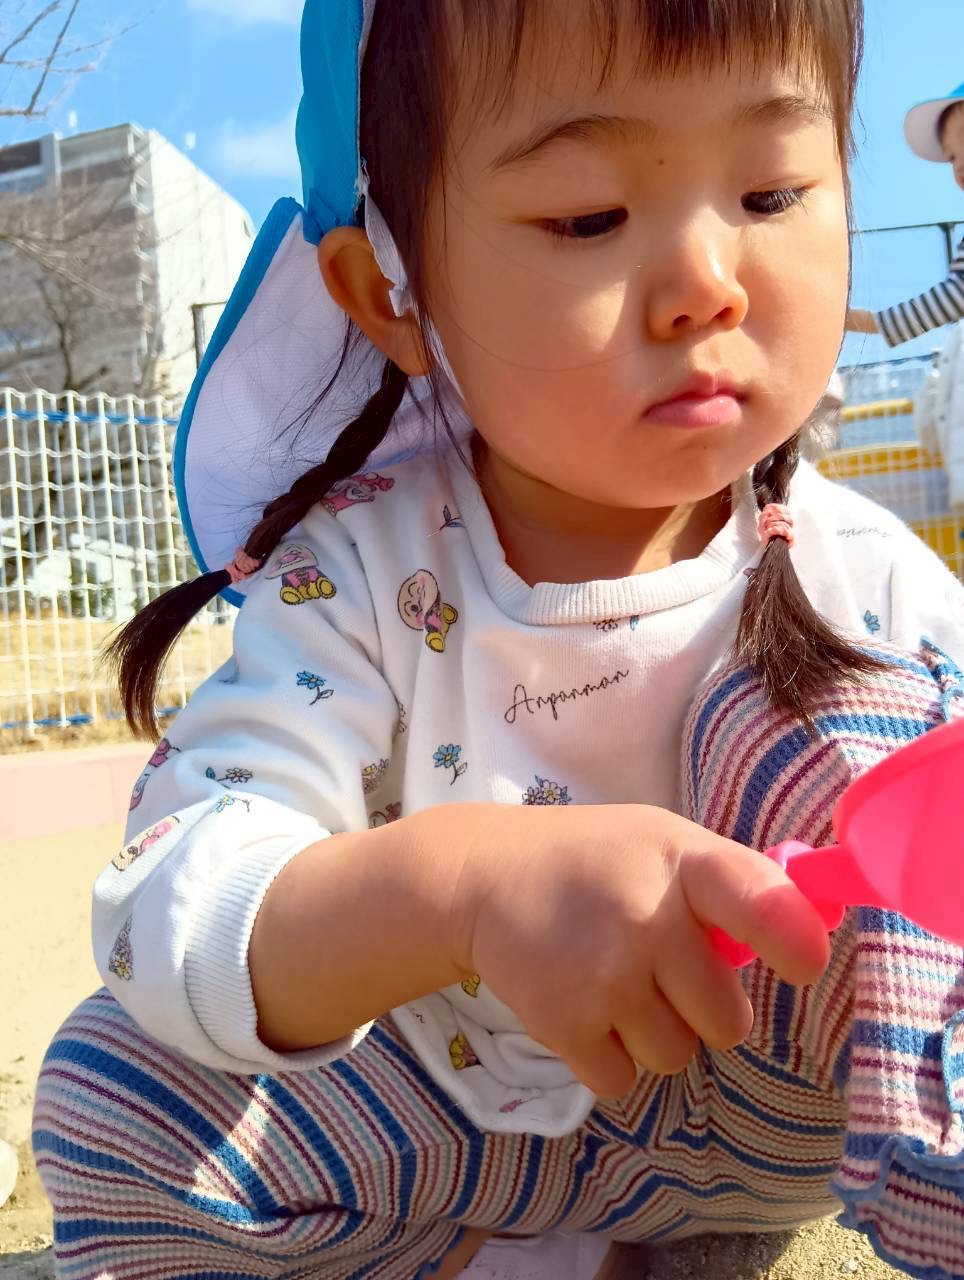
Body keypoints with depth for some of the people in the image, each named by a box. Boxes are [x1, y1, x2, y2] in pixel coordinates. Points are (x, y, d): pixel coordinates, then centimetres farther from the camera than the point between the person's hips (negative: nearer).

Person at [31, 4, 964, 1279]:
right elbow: (165, 920, -31)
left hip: (778, 1104, -1)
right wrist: (464, 885, -52)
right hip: (457, 1110, 2)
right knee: (110, 1098, -18)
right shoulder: (360, 568, -21)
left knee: (801, 721, -24)